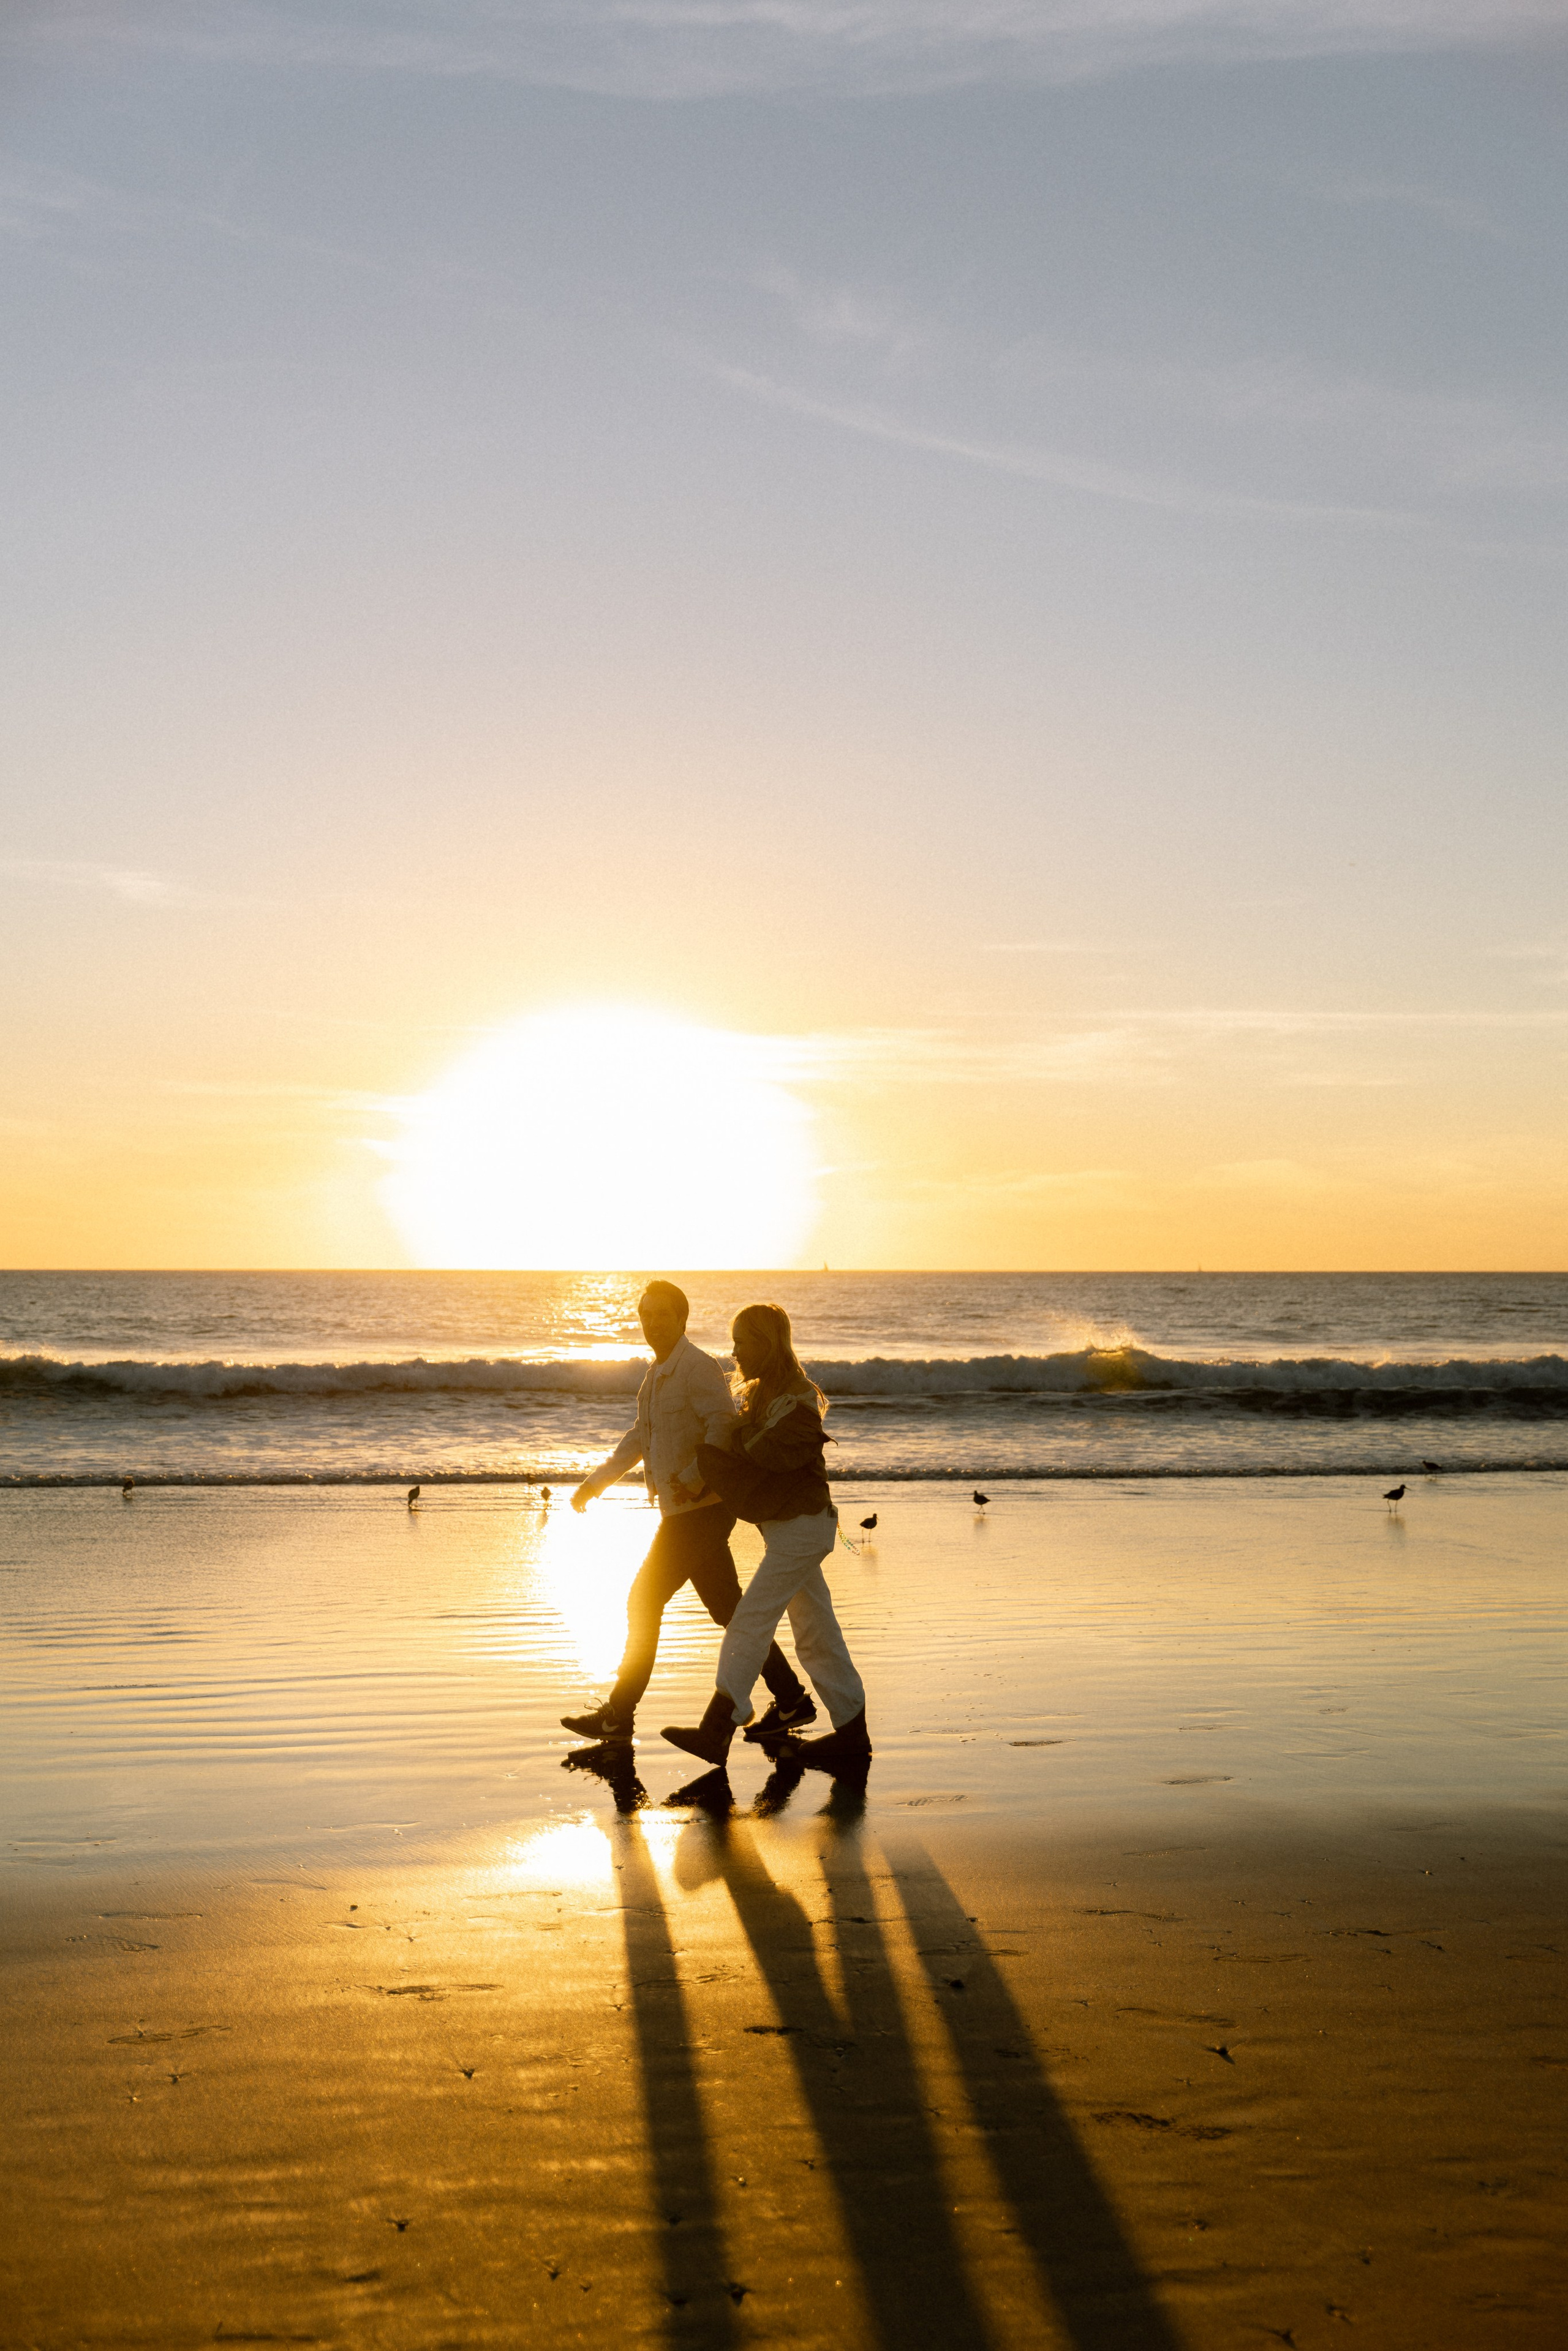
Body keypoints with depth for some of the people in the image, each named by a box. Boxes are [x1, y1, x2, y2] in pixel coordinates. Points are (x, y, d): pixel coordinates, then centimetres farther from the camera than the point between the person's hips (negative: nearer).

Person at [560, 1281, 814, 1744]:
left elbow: (725, 1424, -27)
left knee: (645, 1602, -4)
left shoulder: (697, 1368, -14)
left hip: (702, 1510, -10)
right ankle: (791, 1700, 17)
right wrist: (595, 1481, 21)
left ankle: (618, 1715, 5)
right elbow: (639, 1438, 25)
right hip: (682, 1511, 10)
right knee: (728, 1608, 11)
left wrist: (695, 1476, -35)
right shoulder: (659, 1373, 16)